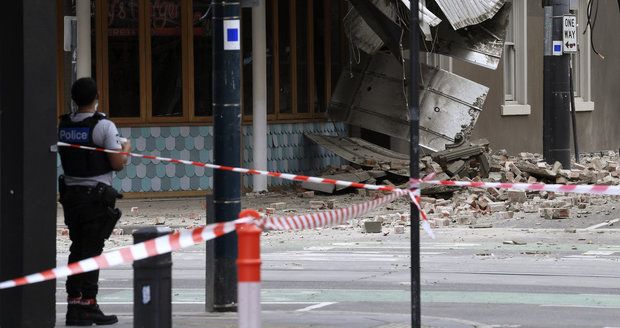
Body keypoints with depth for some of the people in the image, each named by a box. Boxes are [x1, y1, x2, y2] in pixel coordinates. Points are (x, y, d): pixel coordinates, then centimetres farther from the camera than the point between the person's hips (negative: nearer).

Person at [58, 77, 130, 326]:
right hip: (97, 197, -6)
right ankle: (87, 304, 1)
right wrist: (126, 148, 7)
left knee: (77, 249, 12)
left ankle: (74, 303, 12)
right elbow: (118, 164, -13)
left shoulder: (63, 126, 5)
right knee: (92, 250, -1)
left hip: (70, 192, 6)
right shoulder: (103, 126, -13)